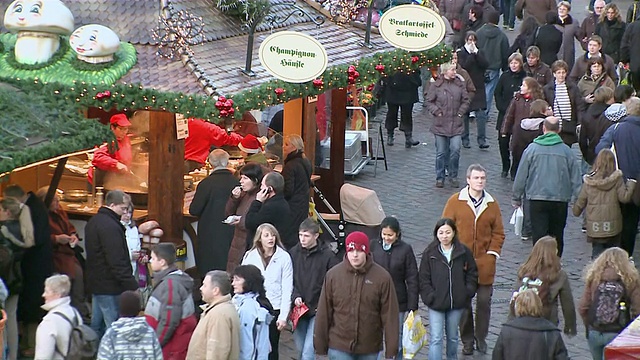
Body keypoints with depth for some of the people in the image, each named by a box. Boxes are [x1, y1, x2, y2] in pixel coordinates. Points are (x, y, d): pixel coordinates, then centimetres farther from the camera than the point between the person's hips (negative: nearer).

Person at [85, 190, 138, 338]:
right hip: (110, 286, -11)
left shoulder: (93, 222, 13)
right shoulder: (110, 226, -20)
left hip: (95, 282, 11)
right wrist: (133, 286, -24)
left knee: (96, 326, 17)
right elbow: (117, 262, -24)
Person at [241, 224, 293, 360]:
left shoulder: (284, 257, -3)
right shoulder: (250, 256, 3)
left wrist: (283, 316, -7)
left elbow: (287, 289, -3)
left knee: (271, 349, 5)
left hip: (274, 310, -2)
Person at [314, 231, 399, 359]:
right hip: (339, 347, 0)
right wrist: (320, 345, 2)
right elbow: (323, 313, 1)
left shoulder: (382, 277, -7)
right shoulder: (333, 275, -4)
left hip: (369, 349, 1)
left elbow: (390, 315, -6)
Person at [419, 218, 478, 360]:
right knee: (435, 339, -7)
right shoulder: (429, 253, -7)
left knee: (453, 337, 18)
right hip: (436, 304, -2)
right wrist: (430, 296, -13)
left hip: (457, 303, 2)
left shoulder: (464, 252, -3)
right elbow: (423, 278, -4)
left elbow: (472, 274, 6)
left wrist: (468, 292, -5)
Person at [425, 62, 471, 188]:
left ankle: (453, 176, 11)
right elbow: (429, 101, 1)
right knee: (441, 153, 5)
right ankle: (440, 177, 17)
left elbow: (466, 101, 10)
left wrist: (460, 112, 0)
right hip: (440, 124, -1)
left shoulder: (459, 84, 3)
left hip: (456, 125, 1)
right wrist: (437, 112, -9)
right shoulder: (436, 85, -3)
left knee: (455, 150, -6)